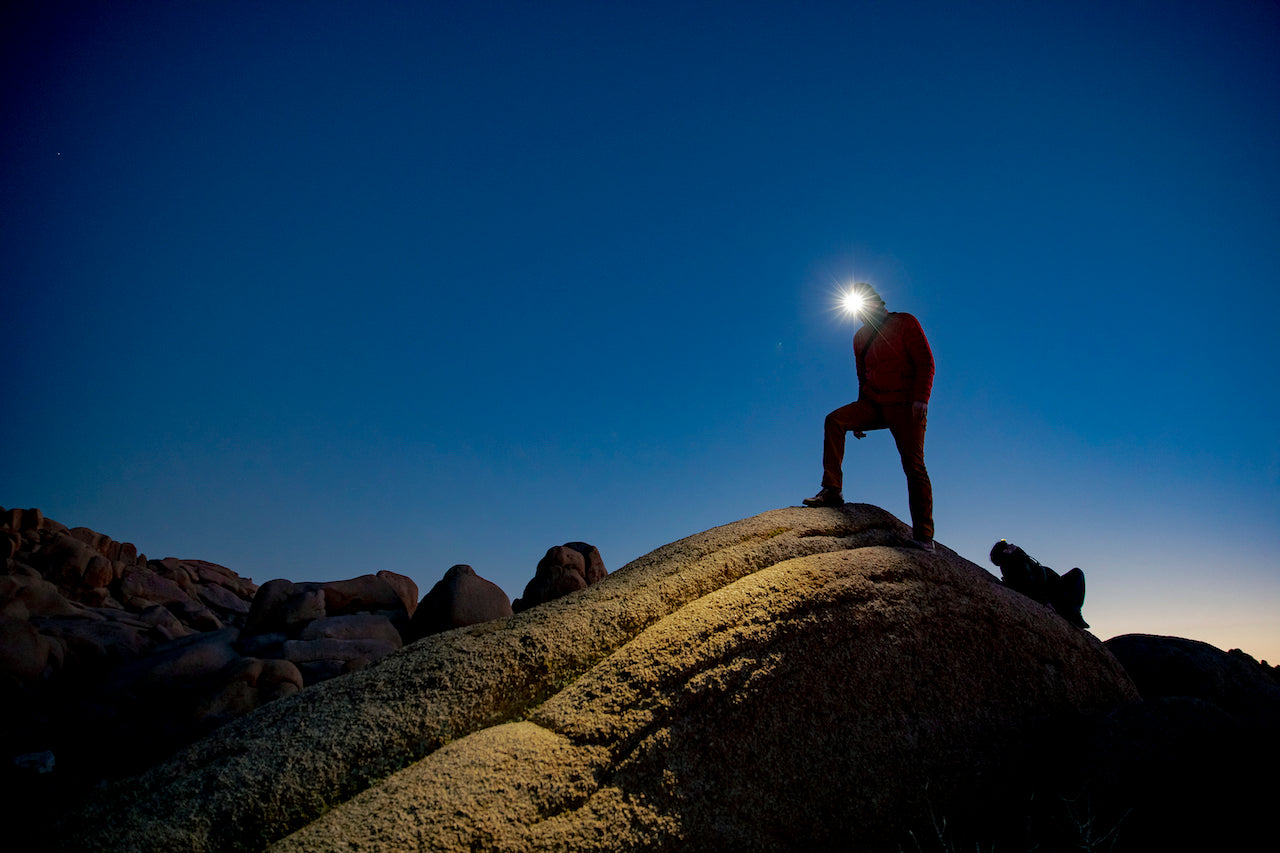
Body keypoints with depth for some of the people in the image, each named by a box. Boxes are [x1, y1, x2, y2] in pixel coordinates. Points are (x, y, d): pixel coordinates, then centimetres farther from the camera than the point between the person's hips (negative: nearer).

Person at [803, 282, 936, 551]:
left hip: (905, 406, -5)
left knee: (914, 466, -10)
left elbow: (926, 363, -5)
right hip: (873, 404, 5)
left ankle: (923, 536, -7)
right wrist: (860, 416, 20)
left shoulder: (905, 323, 3)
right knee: (835, 420, -21)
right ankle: (832, 490, -22)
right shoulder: (860, 337, 20)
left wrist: (921, 398, -18)